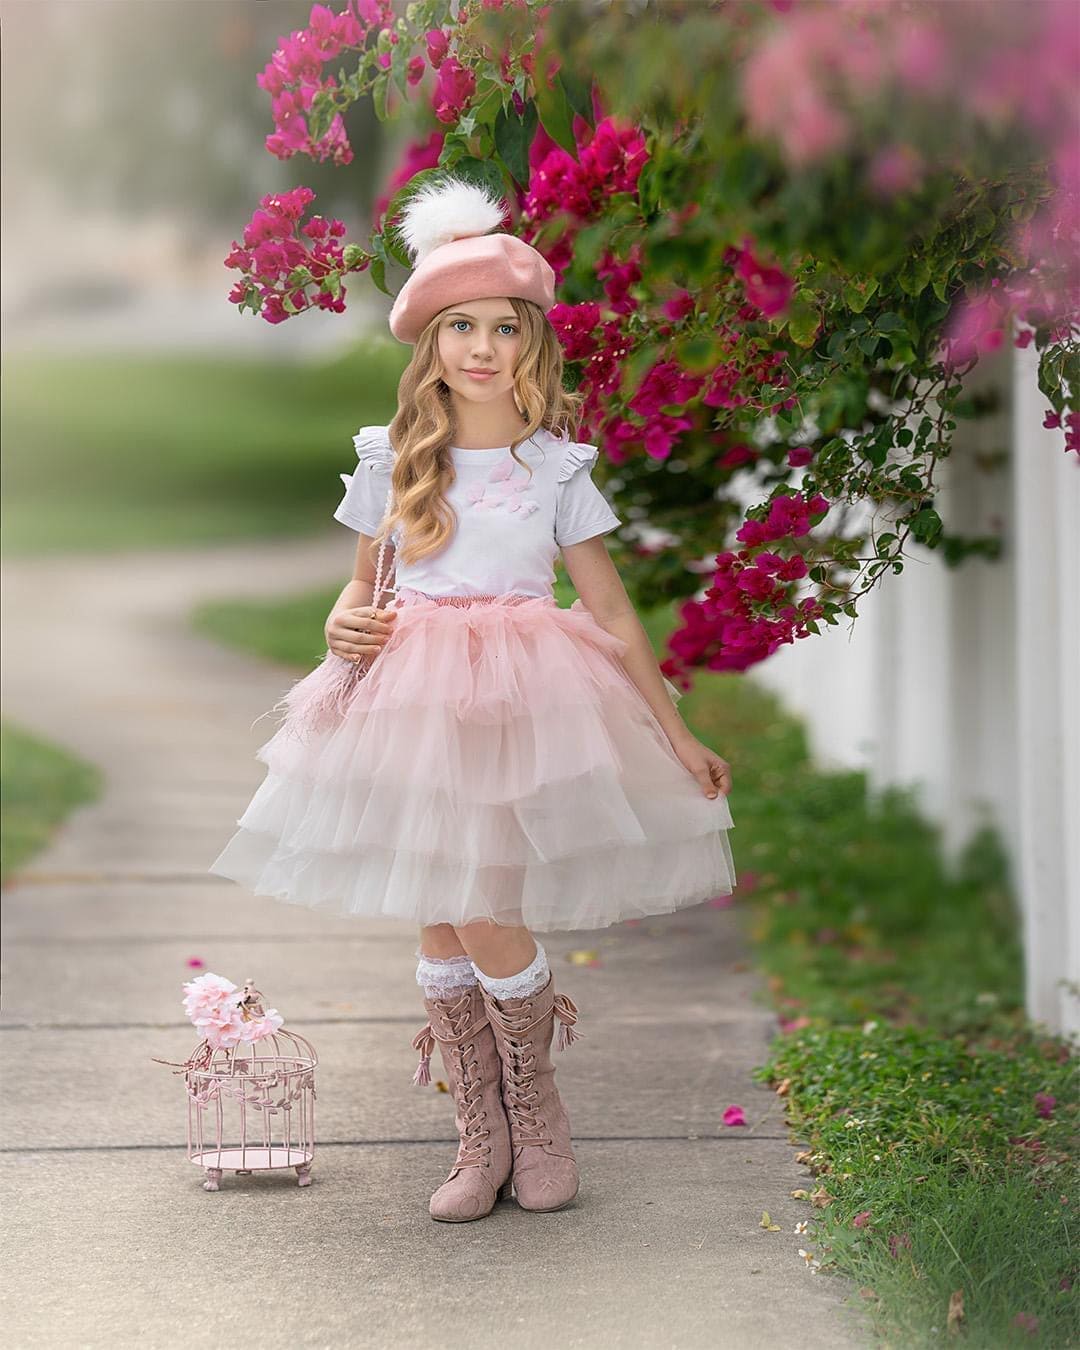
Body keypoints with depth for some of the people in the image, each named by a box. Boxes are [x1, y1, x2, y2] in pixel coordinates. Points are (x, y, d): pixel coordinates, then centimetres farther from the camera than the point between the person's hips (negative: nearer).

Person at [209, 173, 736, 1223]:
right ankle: (481, 1138, 15)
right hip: (409, 698, 3)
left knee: (487, 918, -12)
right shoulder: (392, 463, 7)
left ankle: (536, 1113, 11)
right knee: (437, 923, 3)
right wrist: (345, 632, -8)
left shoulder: (556, 469, 2)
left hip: (520, 702, -3)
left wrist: (677, 735, 7)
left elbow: (611, 611, 6)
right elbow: (360, 592, 16)